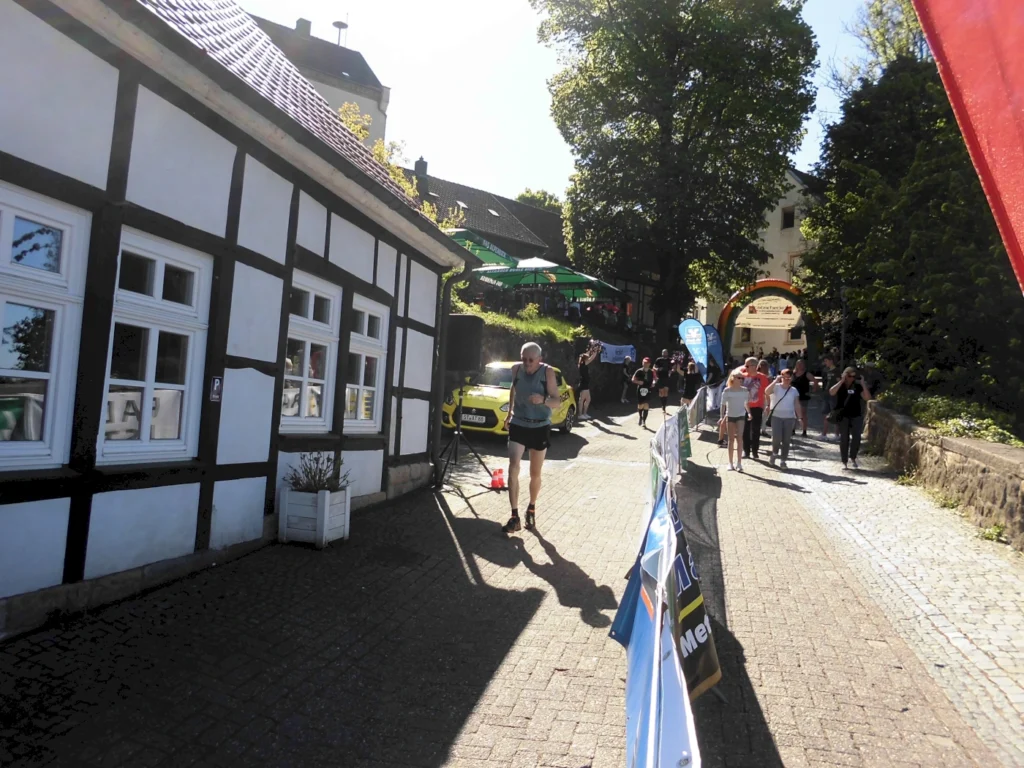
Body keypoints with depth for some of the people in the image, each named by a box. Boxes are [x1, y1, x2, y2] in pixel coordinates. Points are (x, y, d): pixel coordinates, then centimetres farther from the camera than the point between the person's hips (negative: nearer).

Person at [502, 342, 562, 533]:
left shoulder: (547, 372, -13)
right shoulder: (516, 369, -3)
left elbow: (557, 401, -18)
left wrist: (543, 400, -39)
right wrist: (509, 413, 19)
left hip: (540, 427, -2)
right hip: (518, 425, 2)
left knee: (535, 474, 10)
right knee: (513, 468, -15)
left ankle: (531, 509, 34)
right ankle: (515, 516, -12)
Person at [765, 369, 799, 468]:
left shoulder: (794, 390, 7)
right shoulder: (776, 387, -4)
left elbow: (796, 404, 12)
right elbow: (767, 392, -25)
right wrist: (775, 381, -24)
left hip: (789, 417, 3)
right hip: (776, 416, -3)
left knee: (786, 440, 3)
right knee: (776, 438, -12)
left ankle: (783, 460, 14)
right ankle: (774, 453, 17)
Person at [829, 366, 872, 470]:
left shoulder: (857, 386, 3)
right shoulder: (840, 385, 0)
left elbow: (867, 398, -6)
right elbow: (831, 392, -20)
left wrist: (863, 384, -12)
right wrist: (842, 381, -21)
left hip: (856, 416, 1)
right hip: (843, 416, -1)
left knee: (856, 437, -6)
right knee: (844, 438, 2)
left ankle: (852, 458, 16)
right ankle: (844, 462, 9)